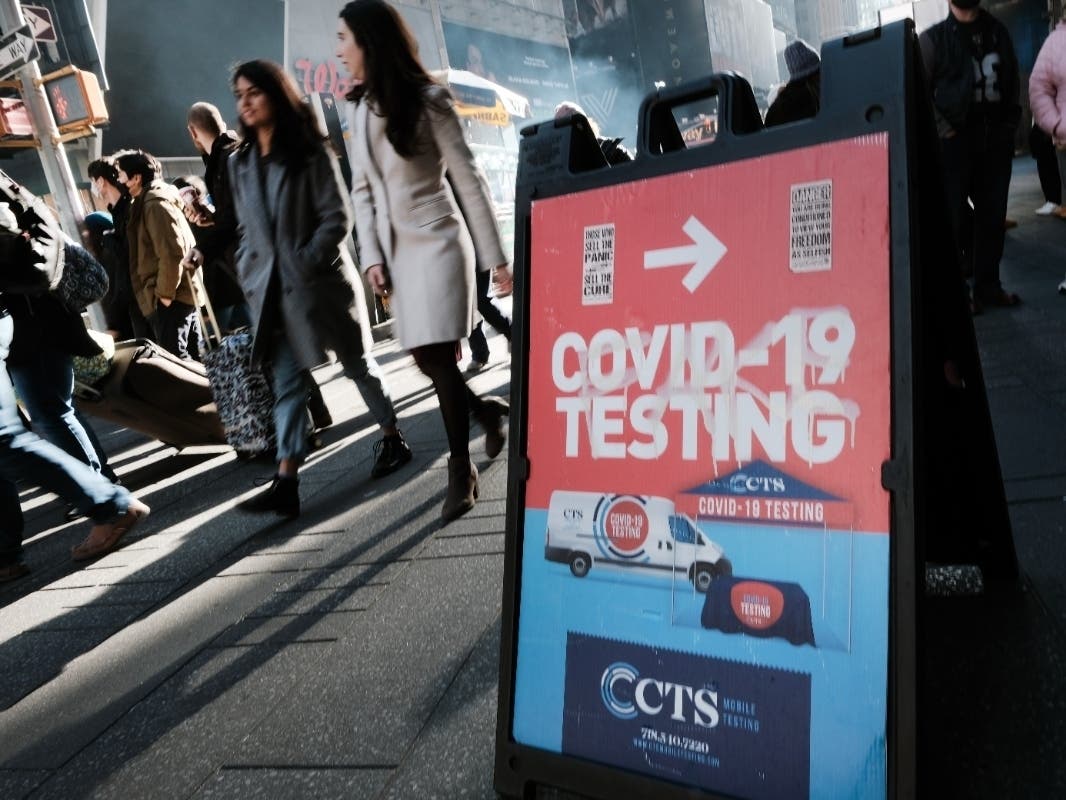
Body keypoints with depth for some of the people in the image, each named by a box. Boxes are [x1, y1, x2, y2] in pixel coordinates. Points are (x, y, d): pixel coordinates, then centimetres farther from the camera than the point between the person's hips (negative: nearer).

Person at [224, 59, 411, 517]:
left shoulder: (309, 151, -3)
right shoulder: (239, 163, 12)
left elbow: (336, 218, -9)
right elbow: (246, 230, 16)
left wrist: (305, 264, -16)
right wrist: (250, 276, 4)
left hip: (321, 280, -4)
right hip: (273, 290, 4)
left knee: (357, 364, 9)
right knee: (287, 384, -1)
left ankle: (393, 441, 27)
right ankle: (286, 482, -5)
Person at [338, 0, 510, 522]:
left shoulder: (426, 99, -6)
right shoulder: (358, 109, 11)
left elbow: (468, 179, -7)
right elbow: (362, 190, 11)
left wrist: (494, 257, -8)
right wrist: (371, 256, 0)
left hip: (436, 241, -6)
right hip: (397, 248, 6)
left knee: (439, 361, -8)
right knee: (426, 360, 6)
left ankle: (461, 472, 3)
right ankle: (486, 409, 33)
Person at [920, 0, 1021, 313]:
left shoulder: (998, 31, 12)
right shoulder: (934, 39, -1)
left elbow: (1013, 79, 18)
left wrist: (1011, 119, 8)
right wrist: (943, 128, -10)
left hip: (996, 138, 4)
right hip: (955, 140, -4)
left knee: (993, 216, 6)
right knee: (954, 217, -3)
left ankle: (988, 285, 15)